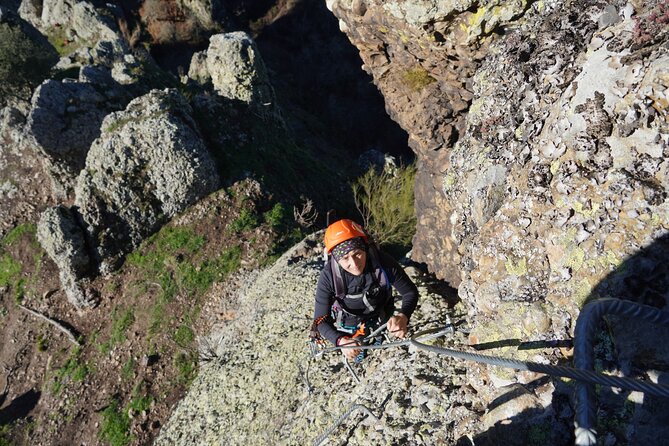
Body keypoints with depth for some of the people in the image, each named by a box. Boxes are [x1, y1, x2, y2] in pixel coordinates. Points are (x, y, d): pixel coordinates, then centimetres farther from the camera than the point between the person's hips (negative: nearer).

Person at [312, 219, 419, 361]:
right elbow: (320, 320, -29)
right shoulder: (328, 277, -36)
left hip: (379, 322, 2)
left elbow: (411, 292, -21)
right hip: (346, 329, -1)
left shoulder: (383, 262, -35)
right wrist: (341, 341, -48)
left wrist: (403, 317, -42)